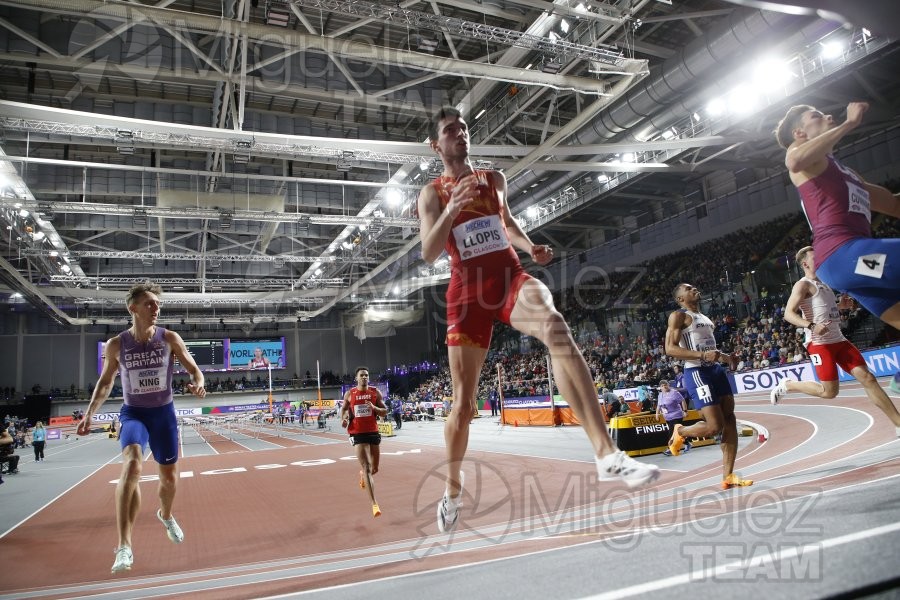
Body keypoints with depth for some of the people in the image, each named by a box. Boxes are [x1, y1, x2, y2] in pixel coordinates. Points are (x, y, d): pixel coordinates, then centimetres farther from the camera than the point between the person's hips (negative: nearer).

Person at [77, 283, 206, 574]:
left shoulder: (170, 338, -8)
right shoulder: (116, 345, -6)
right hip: (133, 413, -1)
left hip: (164, 413, 1)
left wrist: (198, 384, -28)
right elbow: (105, 382, 8)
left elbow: (193, 369, -5)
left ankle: (166, 515, 48)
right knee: (132, 464, -29)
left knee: (169, 478, 12)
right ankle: (124, 546, -24)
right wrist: (90, 413, -2)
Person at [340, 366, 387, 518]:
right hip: (358, 434, -3)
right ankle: (374, 504, -13)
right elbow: (344, 408, 16)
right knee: (367, 468, -12)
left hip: (373, 432, 3)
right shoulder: (349, 394, 1)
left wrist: (374, 408, -16)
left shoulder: (375, 392, 2)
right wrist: (343, 419, -4)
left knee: (374, 469, 14)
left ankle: (363, 475, 52)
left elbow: (385, 411, 4)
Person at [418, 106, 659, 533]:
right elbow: (428, 253, -10)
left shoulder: (494, 179, 15)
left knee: (555, 327, -35)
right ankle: (453, 487, 30)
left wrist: (530, 247, 10)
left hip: (510, 276, 2)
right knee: (463, 405, 2)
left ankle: (606, 454, -40)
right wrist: (451, 210, -27)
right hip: (468, 291, -1)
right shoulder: (432, 193, 4)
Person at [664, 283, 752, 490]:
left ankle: (728, 476, 8)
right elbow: (670, 349, -16)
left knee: (730, 421, 3)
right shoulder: (678, 316, -5)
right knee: (715, 426, -14)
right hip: (697, 372, -9)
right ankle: (680, 432, 16)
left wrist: (725, 357, 17)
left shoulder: (705, 318, 22)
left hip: (716, 369, 9)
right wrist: (703, 355, -26)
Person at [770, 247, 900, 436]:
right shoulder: (803, 285, -8)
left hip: (839, 340, 8)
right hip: (819, 343, -8)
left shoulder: (824, 284, 20)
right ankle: (786, 385, 11)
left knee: (867, 378, -2)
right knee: (829, 391, -9)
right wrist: (811, 326, -33)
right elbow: (788, 314, -18)